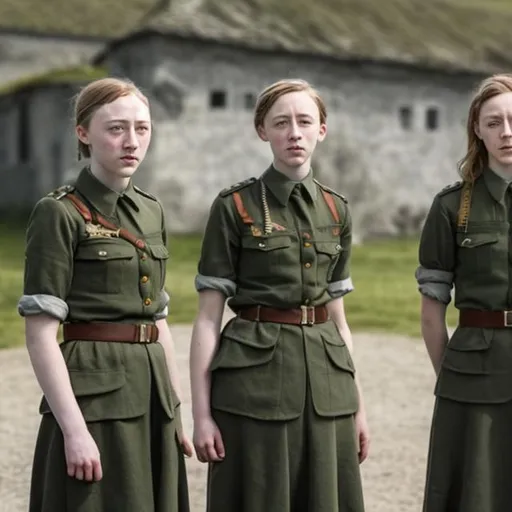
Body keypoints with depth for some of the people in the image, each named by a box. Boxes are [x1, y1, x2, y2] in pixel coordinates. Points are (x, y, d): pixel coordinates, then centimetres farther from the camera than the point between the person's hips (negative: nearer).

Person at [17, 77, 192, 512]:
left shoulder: (152, 211, 12)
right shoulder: (60, 214, -9)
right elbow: (41, 333, -13)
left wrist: (176, 409, 13)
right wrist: (73, 428, -18)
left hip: (152, 396, 7)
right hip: (94, 395, -7)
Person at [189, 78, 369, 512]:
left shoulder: (337, 211, 10)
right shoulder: (235, 207, -4)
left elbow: (337, 315, 14)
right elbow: (208, 317, -5)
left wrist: (358, 405, 12)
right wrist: (201, 413, -10)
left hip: (325, 379, 4)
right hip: (255, 376, -4)